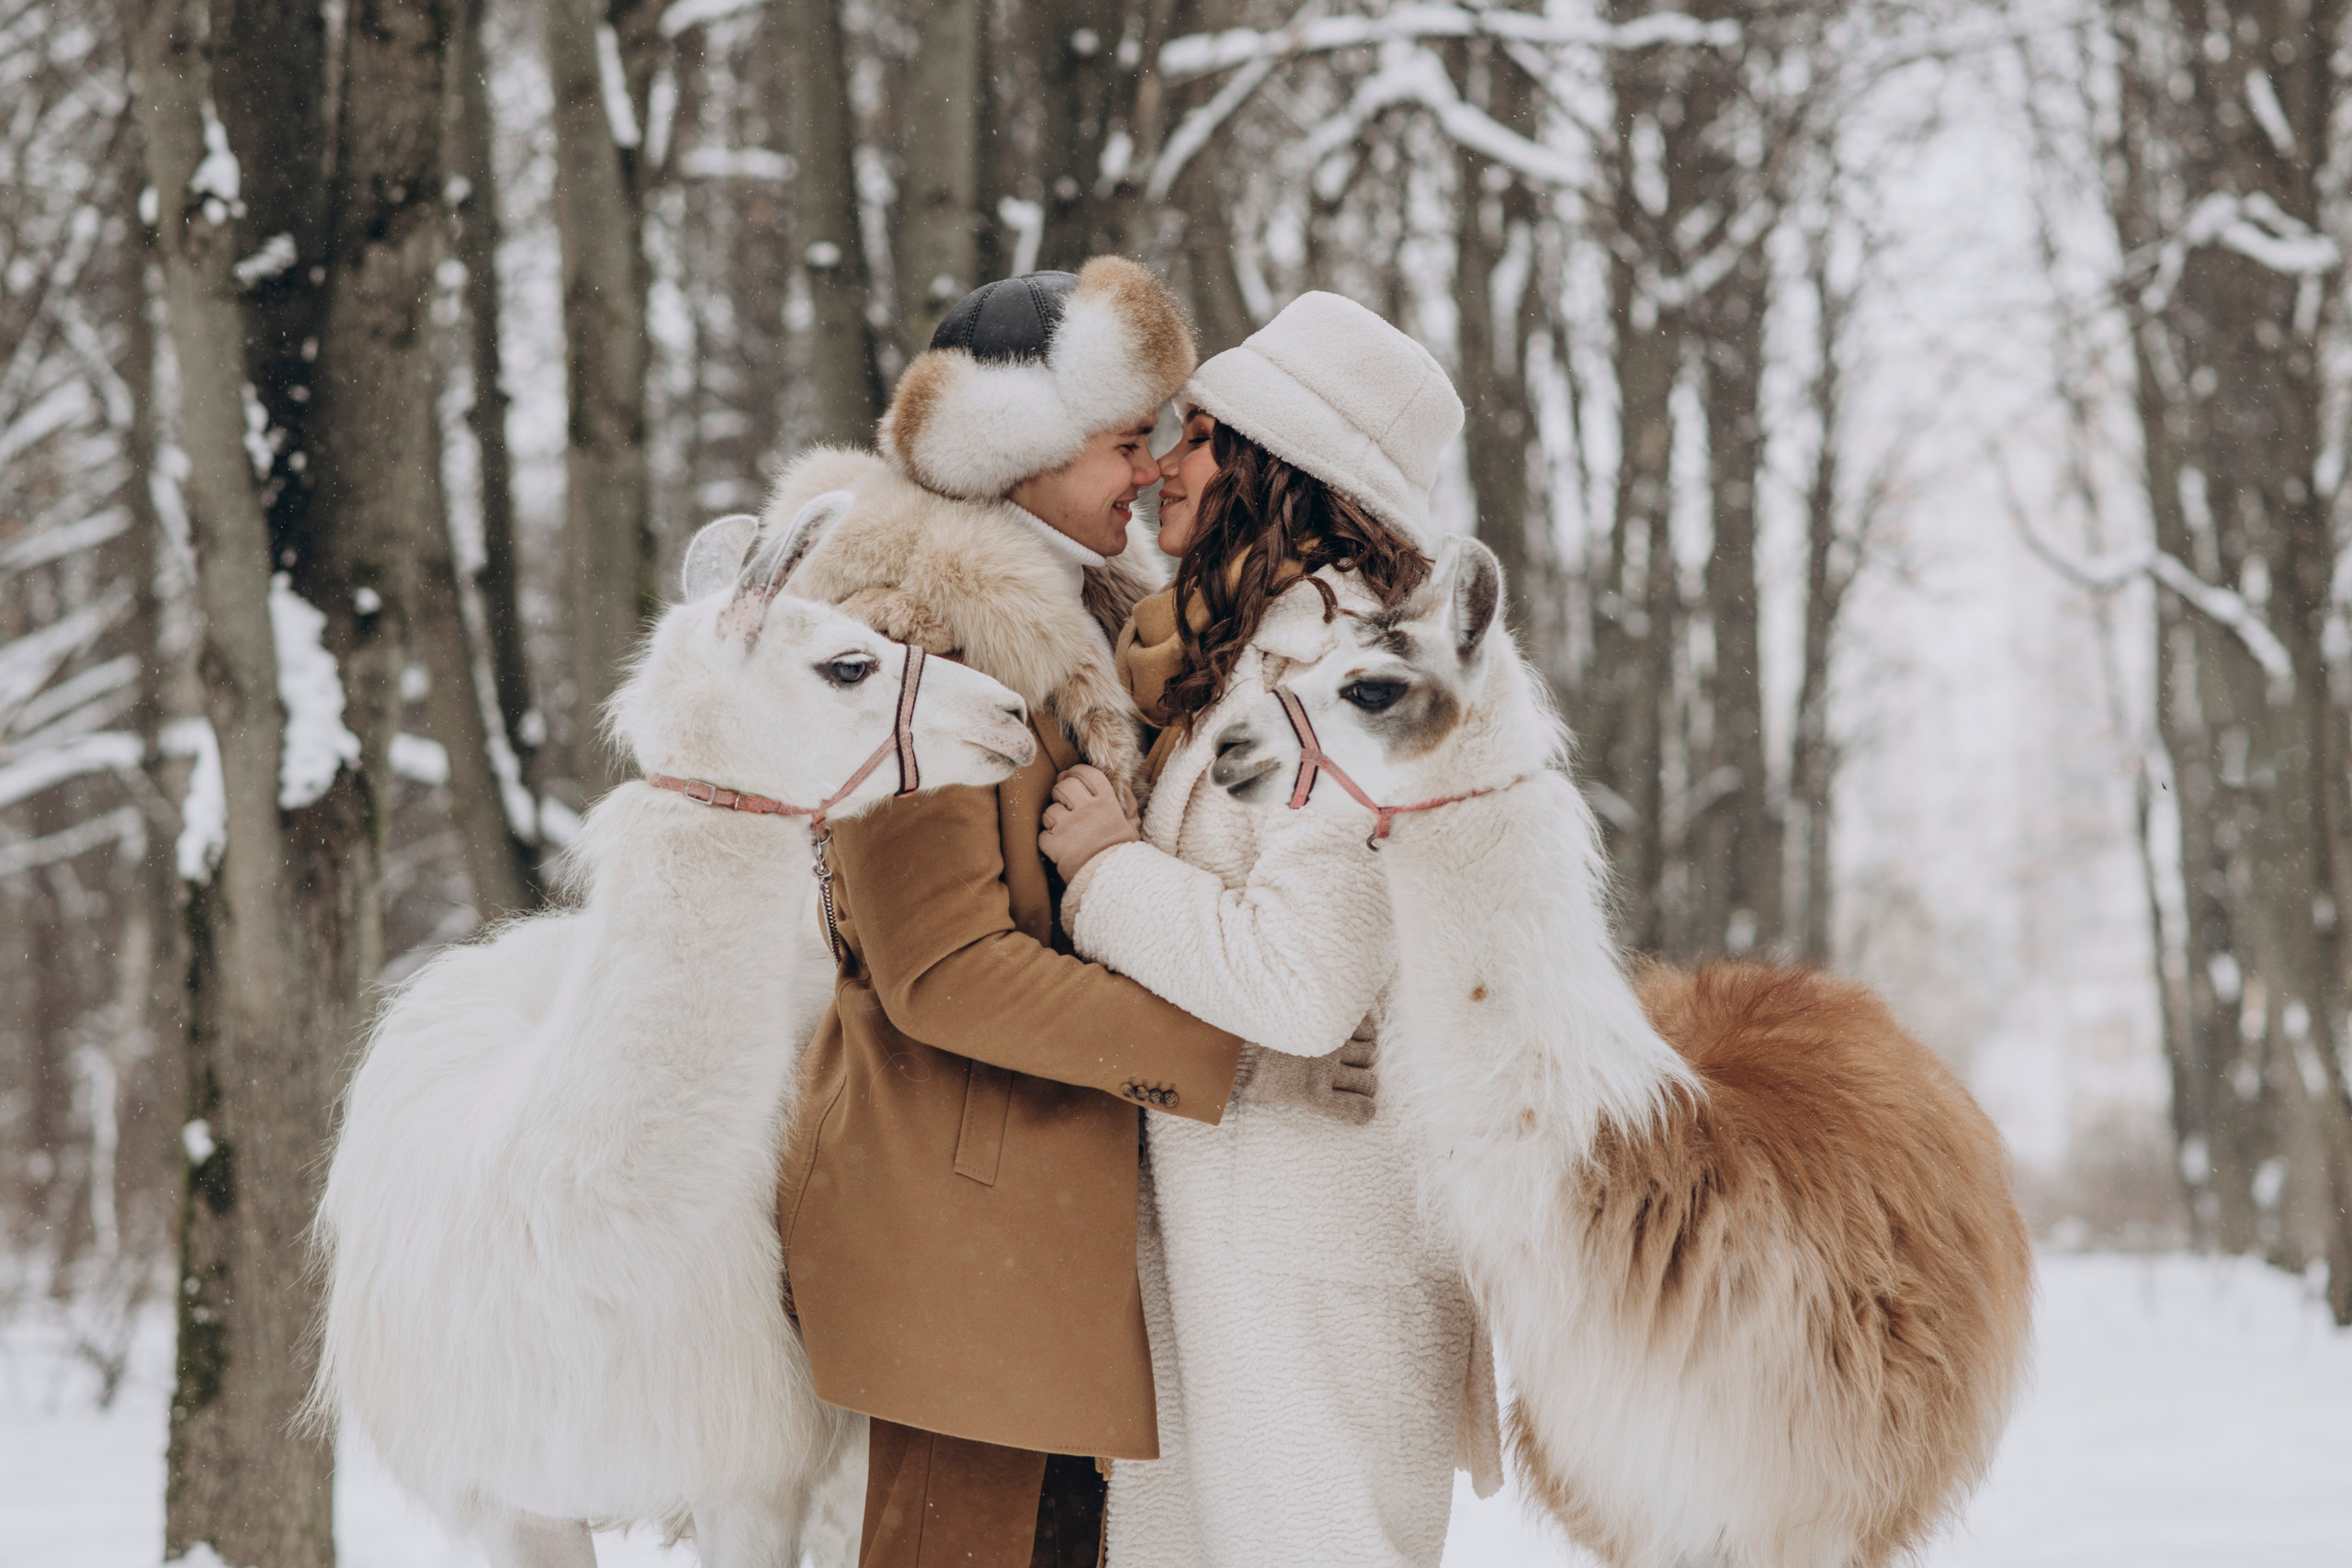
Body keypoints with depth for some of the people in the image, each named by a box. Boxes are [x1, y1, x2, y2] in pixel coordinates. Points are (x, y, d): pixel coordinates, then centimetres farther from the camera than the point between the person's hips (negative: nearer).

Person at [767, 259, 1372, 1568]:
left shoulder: (1084, 620, 15)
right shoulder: (915, 637, -15)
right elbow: (943, 971, -20)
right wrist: (1218, 1052, -20)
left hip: (1063, 1179, 9)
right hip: (957, 1190, -9)